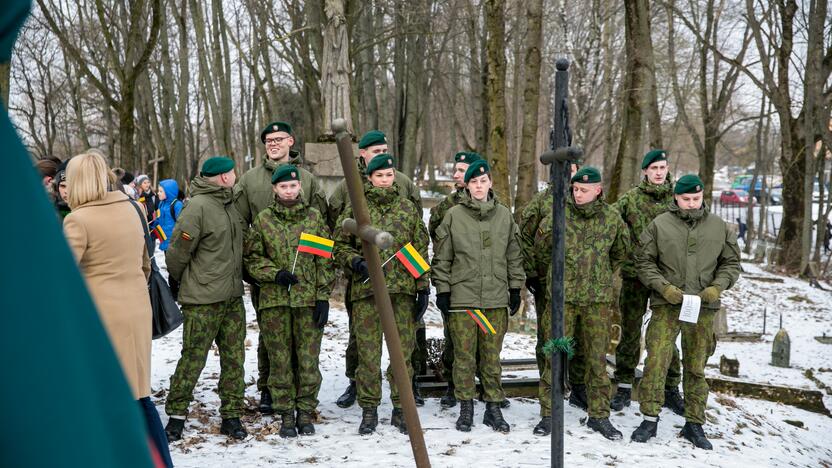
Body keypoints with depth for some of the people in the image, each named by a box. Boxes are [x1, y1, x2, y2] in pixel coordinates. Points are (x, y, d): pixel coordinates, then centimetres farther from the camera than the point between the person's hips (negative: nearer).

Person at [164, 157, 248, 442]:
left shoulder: (229, 204, 11)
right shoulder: (197, 207, -16)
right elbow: (178, 251, -10)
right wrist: (176, 280, 3)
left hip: (233, 297, 8)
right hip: (202, 300, -7)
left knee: (234, 358, 8)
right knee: (192, 358, 1)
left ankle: (231, 415, 17)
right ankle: (176, 415, 15)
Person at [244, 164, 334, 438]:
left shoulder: (315, 217, 5)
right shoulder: (263, 220, 5)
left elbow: (324, 260, 4)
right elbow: (251, 257, 7)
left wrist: (323, 298, -1)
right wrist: (275, 274, -10)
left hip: (308, 299, 0)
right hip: (274, 300, 0)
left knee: (308, 359, 3)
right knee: (280, 360, 5)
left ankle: (305, 412, 16)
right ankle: (286, 415, 16)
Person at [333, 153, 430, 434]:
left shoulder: (408, 208, 9)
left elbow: (420, 250, 10)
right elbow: (340, 245, 9)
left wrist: (423, 287, 6)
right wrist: (355, 261, -11)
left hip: (402, 289, 2)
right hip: (366, 290, -1)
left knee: (403, 351, 6)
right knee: (368, 353, 2)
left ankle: (401, 408, 19)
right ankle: (369, 410, 14)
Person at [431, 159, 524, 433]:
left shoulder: (504, 216, 8)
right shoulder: (453, 216, 1)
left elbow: (514, 256, 13)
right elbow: (442, 257, 4)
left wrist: (515, 289, 9)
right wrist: (442, 290, -1)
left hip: (496, 298, 2)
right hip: (462, 297, -1)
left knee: (492, 356, 6)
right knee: (464, 355, 3)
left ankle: (493, 407, 17)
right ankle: (466, 408, 15)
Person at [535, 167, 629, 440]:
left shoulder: (611, 217, 3)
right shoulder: (560, 212, -2)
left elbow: (621, 251, 19)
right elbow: (541, 240, 9)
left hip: (597, 298, 1)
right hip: (562, 296, -1)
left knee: (597, 358, 8)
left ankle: (599, 415, 21)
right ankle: (548, 414, 13)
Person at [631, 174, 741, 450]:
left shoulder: (719, 227, 8)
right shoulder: (659, 225, 0)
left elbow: (731, 263, 14)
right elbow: (644, 262, 2)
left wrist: (717, 287, -3)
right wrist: (664, 287, -11)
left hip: (703, 307, 2)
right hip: (666, 305, -2)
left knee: (696, 367, 10)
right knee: (656, 361, -9)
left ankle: (694, 424, 21)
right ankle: (650, 419, 5)